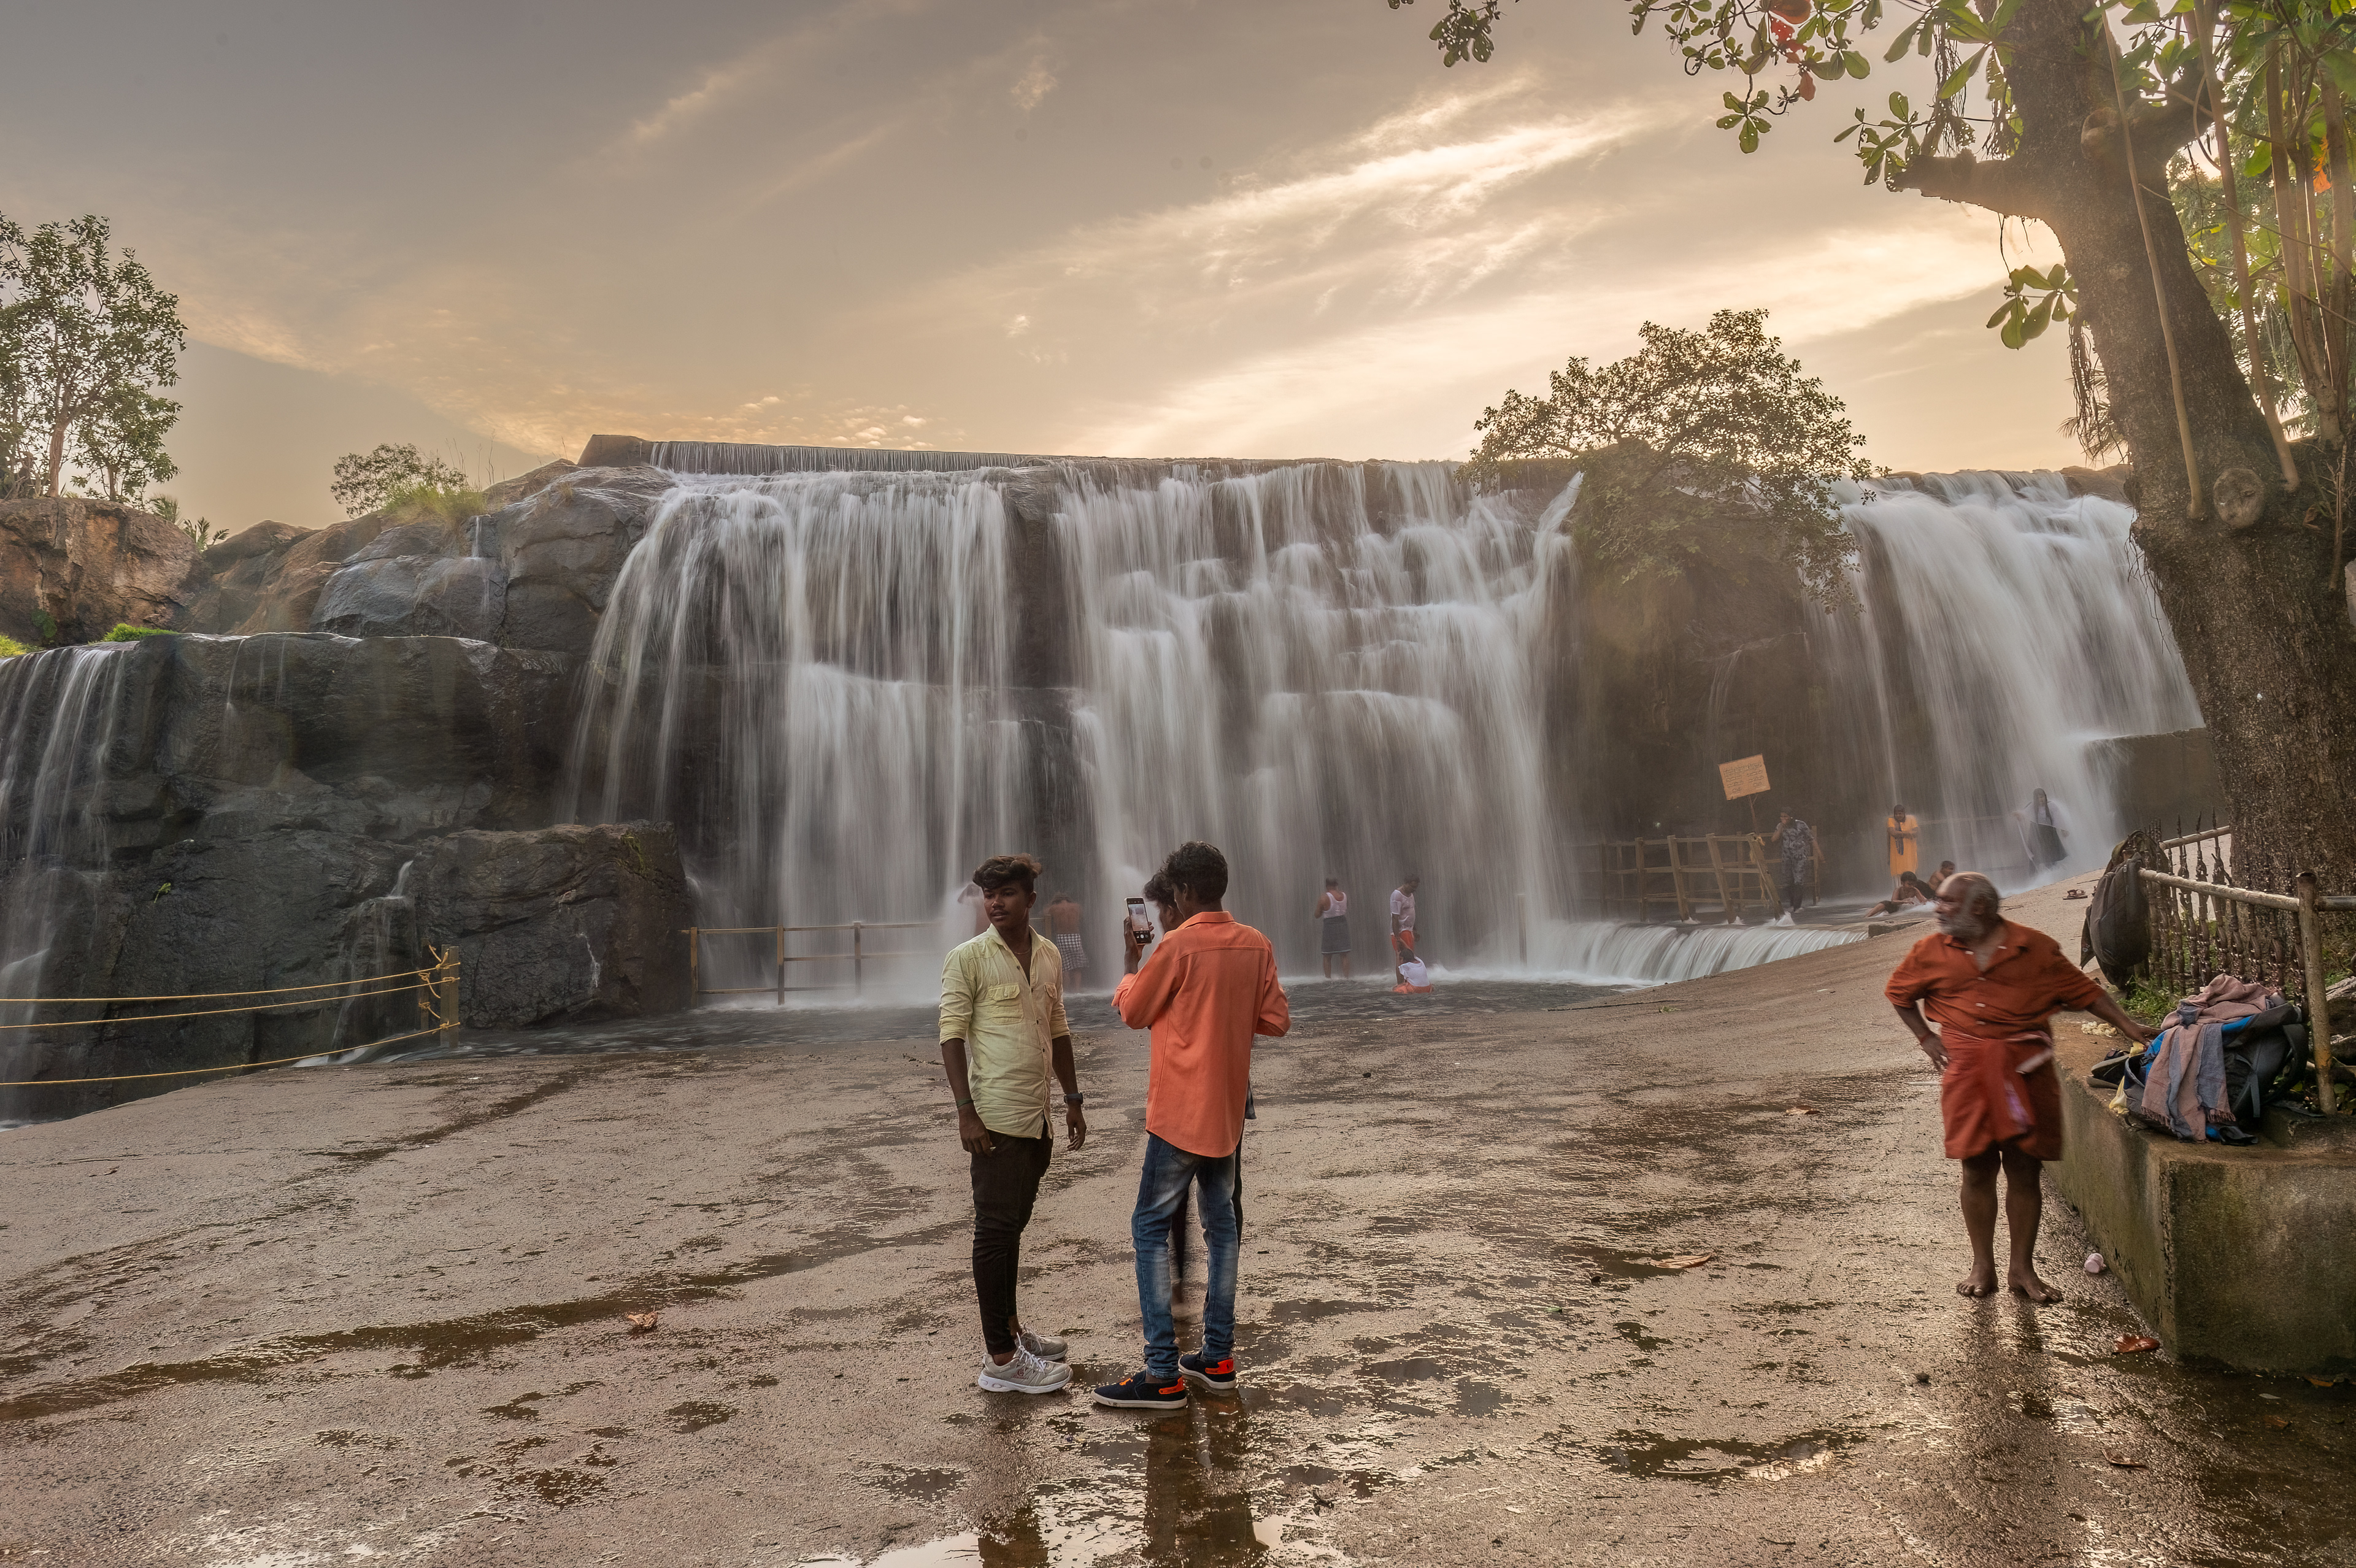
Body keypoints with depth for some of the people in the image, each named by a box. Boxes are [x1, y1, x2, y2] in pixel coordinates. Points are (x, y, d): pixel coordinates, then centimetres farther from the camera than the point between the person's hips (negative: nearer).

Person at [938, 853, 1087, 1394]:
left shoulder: (1050, 956, 10)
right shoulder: (967, 958, -8)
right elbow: (952, 1036, -11)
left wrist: (1072, 1099, 16)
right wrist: (967, 1113, -17)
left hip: (1035, 1115, 7)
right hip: (995, 1118, -7)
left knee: (1012, 1224, 18)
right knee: (996, 1229, -2)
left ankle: (1010, 1328, 31)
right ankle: (1000, 1358, 4)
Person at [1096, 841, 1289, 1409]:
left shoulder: (1178, 946, -15)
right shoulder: (1256, 946, 2)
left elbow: (1132, 1012, -3)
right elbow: (1277, 1020, 6)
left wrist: (1129, 958, 12)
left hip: (1180, 1111, -6)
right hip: (1228, 1110, 7)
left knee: (1150, 1229, 0)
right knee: (1222, 1223, 15)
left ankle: (1163, 1374, -2)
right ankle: (1217, 1355, 21)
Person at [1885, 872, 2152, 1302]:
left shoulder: (2035, 948, 1)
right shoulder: (1932, 951, 5)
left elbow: (2085, 992, 6)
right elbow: (1898, 992, 19)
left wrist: (2132, 1029, -2)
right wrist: (1925, 1037, 10)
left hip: (2025, 1068, -1)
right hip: (1966, 1069, 1)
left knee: (2025, 1171, 3)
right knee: (1977, 1170, 3)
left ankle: (2022, 1269, 15)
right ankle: (1982, 1266, 15)